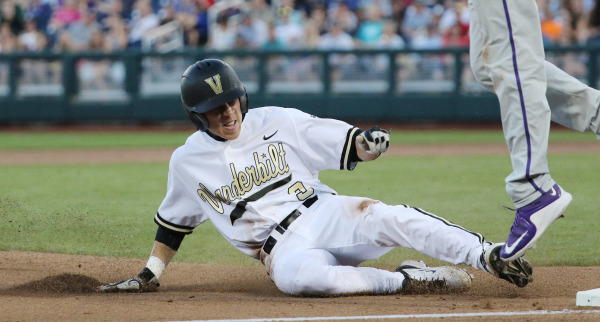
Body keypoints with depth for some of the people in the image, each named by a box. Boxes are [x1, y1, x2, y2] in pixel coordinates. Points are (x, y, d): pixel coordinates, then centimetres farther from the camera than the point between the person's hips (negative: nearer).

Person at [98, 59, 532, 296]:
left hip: (324, 214, 1)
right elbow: (174, 222, 22)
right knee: (298, 276, -40)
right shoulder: (187, 161, 8)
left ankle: (493, 258, -40)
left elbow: (346, 146, 3)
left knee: (382, 216, -33)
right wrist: (149, 275, 21)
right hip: (282, 247, -1)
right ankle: (404, 281, -27)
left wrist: (367, 143, -19)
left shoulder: (277, 122, 5)